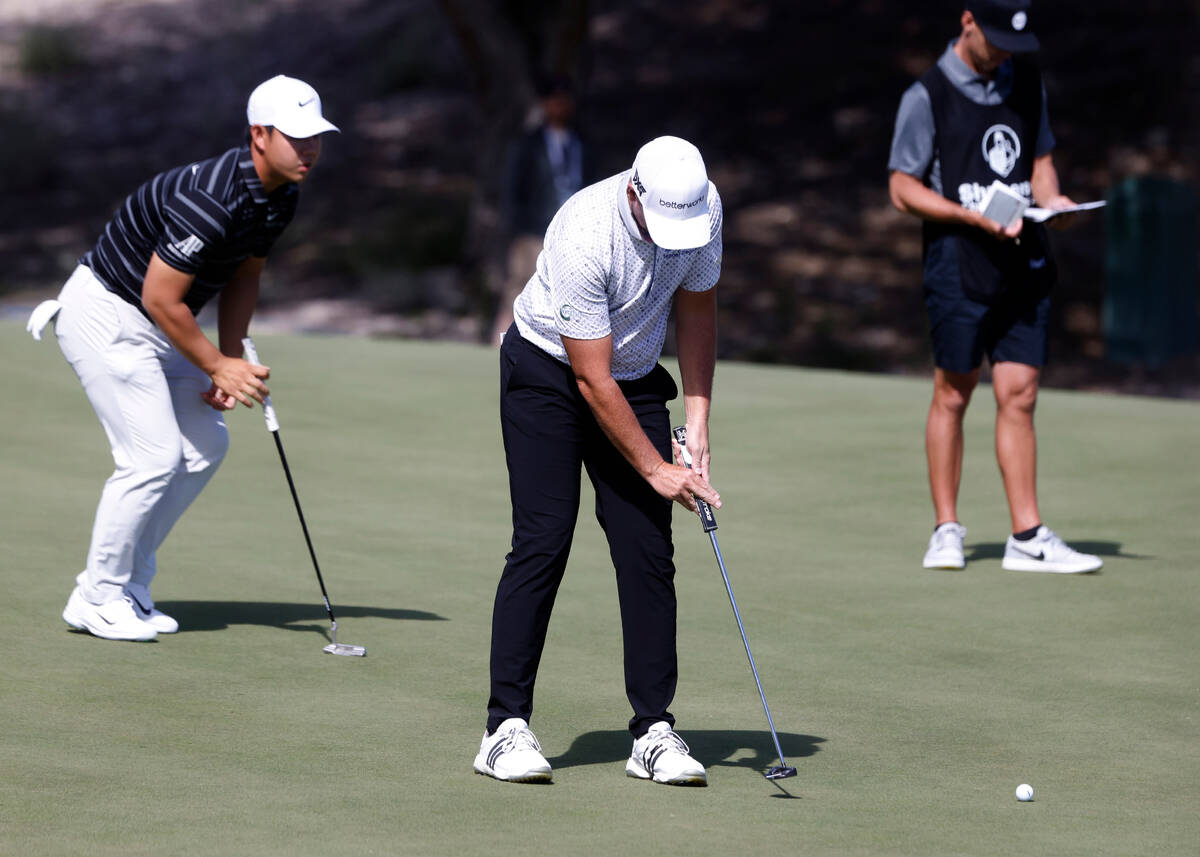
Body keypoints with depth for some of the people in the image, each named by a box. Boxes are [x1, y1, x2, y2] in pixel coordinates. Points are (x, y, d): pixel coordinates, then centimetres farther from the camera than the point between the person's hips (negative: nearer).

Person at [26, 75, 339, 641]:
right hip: (105, 317, -10)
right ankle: (97, 597, 0)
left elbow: (243, 275, 13)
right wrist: (218, 366, -16)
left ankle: (127, 582, 16)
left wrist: (230, 365, 5)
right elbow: (160, 298, -26)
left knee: (205, 443, 8)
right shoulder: (211, 197, -31)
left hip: (153, 324, 10)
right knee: (154, 456, -14)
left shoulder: (280, 196, -1)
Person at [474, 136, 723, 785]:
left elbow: (696, 309, 2)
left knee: (648, 550, -5)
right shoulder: (584, 238, -33)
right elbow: (592, 379, -26)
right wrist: (656, 470, -21)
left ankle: (653, 732, -4)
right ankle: (506, 728, -11)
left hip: (637, 378, 5)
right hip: (548, 372, -5)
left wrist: (698, 422, -4)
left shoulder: (703, 207, -16)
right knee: (543, 542, -15)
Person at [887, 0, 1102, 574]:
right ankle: (946, 531, 13)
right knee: (952, 396, 2)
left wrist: (1050, 200, -1)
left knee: (1018, 396, 1)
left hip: (1023, 262, 4)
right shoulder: (927, 97, -4)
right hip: (958, 267, -4)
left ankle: (1028, 538, 2)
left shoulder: (1028, 84, 12)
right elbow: (903, 188, -4)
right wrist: (971, 216, -17)